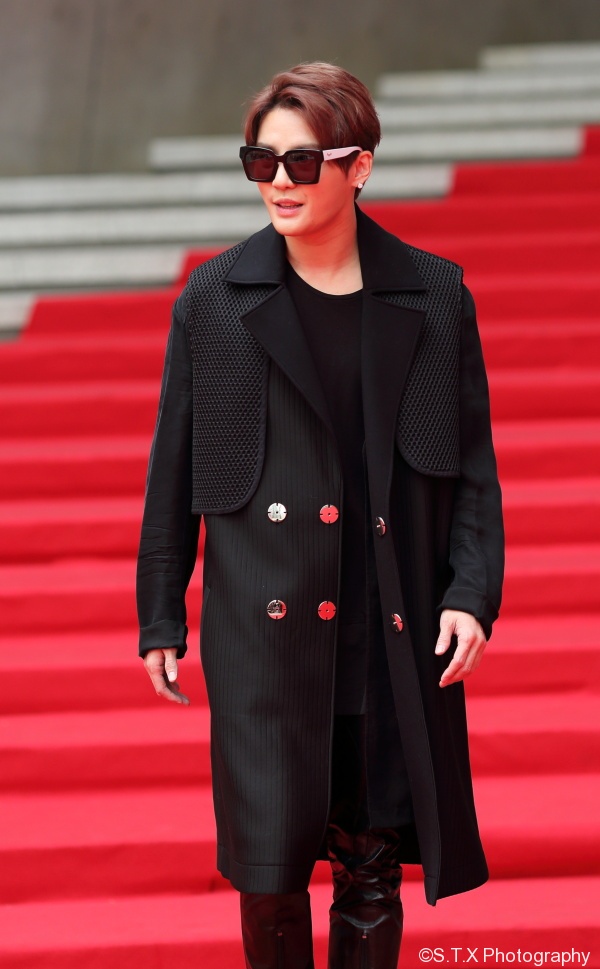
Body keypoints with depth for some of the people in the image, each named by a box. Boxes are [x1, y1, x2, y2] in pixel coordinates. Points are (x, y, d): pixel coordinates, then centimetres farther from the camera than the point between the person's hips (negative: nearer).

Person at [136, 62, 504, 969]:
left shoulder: (435, 297, 3)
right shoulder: (214, 299, 3)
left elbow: (473, 462, 6)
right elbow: (174, 469, 6)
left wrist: (471, 594, -5)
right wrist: (161, 620, 6)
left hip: (395, 640, 1)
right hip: (264, 630, 0)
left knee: (373, 869, 7)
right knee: (270, 870, -1)